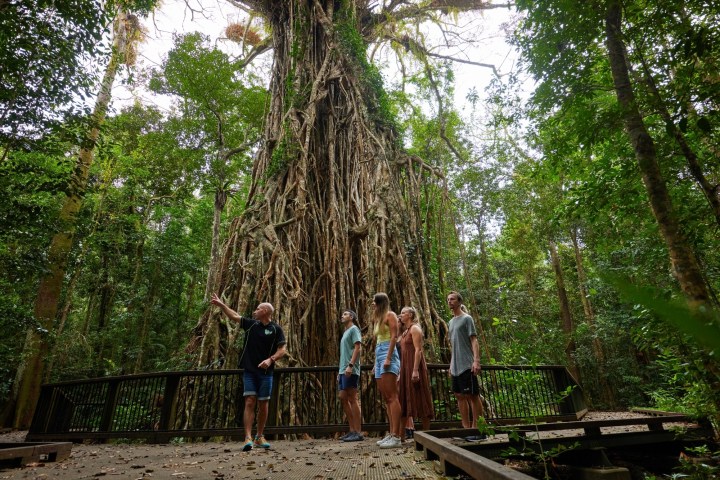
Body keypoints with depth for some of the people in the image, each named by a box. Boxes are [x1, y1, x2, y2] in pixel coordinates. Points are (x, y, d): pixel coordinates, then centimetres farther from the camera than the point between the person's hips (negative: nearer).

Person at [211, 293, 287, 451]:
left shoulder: (276, 329, -3)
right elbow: (234, 316, 15)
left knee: (263, 405, 5)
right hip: (249, 371, 2)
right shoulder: (251, 324, 8)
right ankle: (248, 438, -9)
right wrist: (220, 304, 17)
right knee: (249, 402, -8)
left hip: (265, 372, -2)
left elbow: (282, 350, -8)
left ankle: (260, 437, 20)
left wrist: (270, 360, -23)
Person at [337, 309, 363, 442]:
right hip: (343, 370, 9)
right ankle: (352, 430, 14)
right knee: (343, 398, 8)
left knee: (352, 399, -7)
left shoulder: (354, 329, -2)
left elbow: (357, 348, -13)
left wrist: (350, 365, -23)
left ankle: (357, 432, -3)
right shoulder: (345, 332, 24)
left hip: (350, 370, -9)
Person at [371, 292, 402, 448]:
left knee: (391, 397, -12)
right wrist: (376, 363, 20)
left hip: (388, 354, -9)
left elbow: (394, 337, -12)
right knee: (386, 398, 8)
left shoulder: (390, 315, -1)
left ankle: (396, 437, -13)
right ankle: (391, 434, 12)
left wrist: (388, 358, -20)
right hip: (379, 355, 9)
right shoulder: (378, 318, 23)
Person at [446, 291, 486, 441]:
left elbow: (474, 341, -11)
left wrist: (476, 361, -20)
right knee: (460, 396, 9)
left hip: (466, 365, -8)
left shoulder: (466, 318, -5)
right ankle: (467, 428, 17)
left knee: (472, 395, -3)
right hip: (456, 367, 8)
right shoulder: (451, 322, 17)